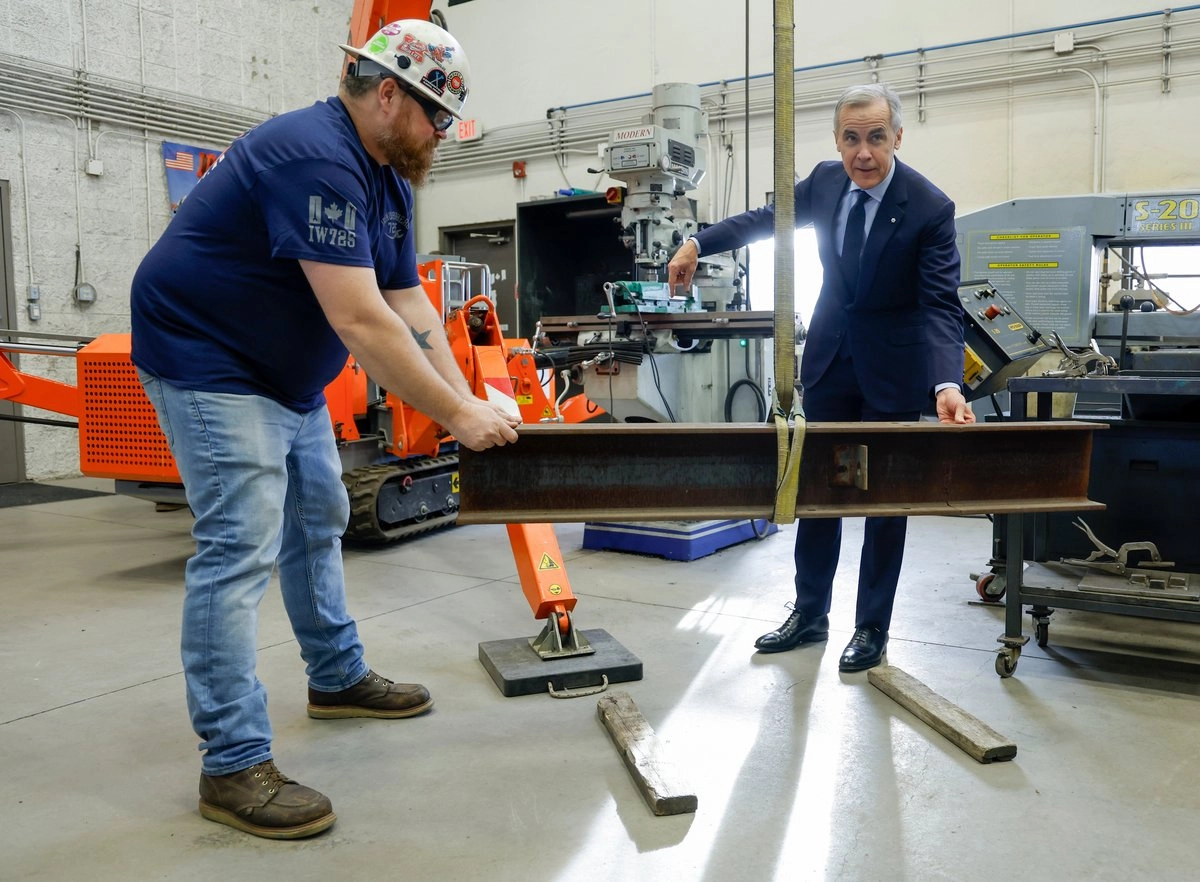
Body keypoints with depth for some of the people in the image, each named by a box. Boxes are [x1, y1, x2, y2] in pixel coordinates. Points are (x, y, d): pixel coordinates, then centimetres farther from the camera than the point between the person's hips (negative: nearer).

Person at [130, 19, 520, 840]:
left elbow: (410, 304, 3)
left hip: (287, 372, 11)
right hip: (211, 362, -11)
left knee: (318, 520, 17)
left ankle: (338, 677, 33)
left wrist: (470, 400, -7)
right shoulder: (316, 158, -27)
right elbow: (360, 320, -34)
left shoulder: (388, 179, 6)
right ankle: (234, 766, -6)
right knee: (241, 548, -14)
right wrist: (457, 416, -29)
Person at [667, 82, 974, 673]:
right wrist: (699, 242, 5)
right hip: (830, 359, 5)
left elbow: (941, 307, -24)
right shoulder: (825, 182, -6)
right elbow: (767, 218, 12)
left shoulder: (930, 209, -20)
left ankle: (872, 627, 20)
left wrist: (947, 385, -38)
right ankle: (810, 613, 25)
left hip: (892, 369, -4)